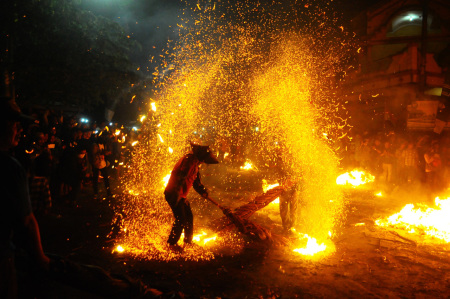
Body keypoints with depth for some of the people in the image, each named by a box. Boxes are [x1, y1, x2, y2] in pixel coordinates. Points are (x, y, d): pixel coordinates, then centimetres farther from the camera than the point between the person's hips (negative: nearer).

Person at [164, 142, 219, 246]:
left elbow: (196, 181, 26)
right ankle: (171, 243, 4)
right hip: (174, 194, -10)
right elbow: (180, 176, -27)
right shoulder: (188, 160, -17)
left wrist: (203, 192, 17)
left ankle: (188, 241, 31)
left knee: (189, 217, 16)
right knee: (181, 219, -10)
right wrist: (176, 193, -32)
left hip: (181, 196, 10)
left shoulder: (195, 164, 16)